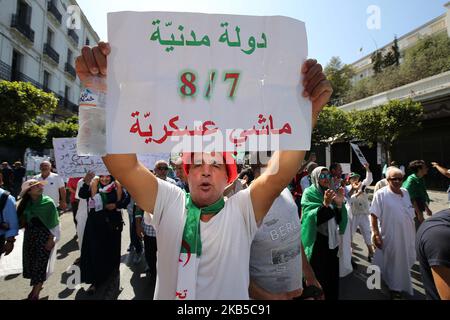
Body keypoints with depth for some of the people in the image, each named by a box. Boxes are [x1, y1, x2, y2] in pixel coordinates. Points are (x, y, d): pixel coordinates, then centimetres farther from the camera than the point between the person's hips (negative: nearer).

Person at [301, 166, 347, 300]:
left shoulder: (331, 193, 7)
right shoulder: (309, 193, -10)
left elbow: (339, 219, 2)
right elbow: (309, 217, -23)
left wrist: (340, 203, -14)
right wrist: (325, 204, -35)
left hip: (332, 241, 6)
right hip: (317, 242, -6)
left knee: (333, 276, 18)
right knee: (318, 279, 2)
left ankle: (332, 297, 37)